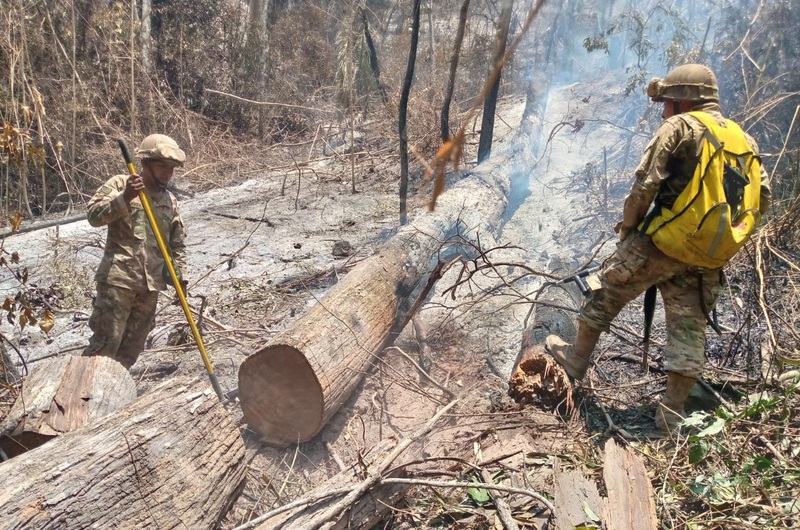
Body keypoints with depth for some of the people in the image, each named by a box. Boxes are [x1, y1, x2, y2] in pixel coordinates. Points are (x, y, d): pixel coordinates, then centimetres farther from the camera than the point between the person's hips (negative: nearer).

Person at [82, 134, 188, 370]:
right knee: (106, 341, -8)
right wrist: (124, 197, -26)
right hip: (118, 278, -6)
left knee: (132, 346, 8)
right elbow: (94, 215, -13)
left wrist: (180, 277, 10)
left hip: (151, 284, 6)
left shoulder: (170, 200, 16)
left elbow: (177, 244, 19)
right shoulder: (120, 184, 1)